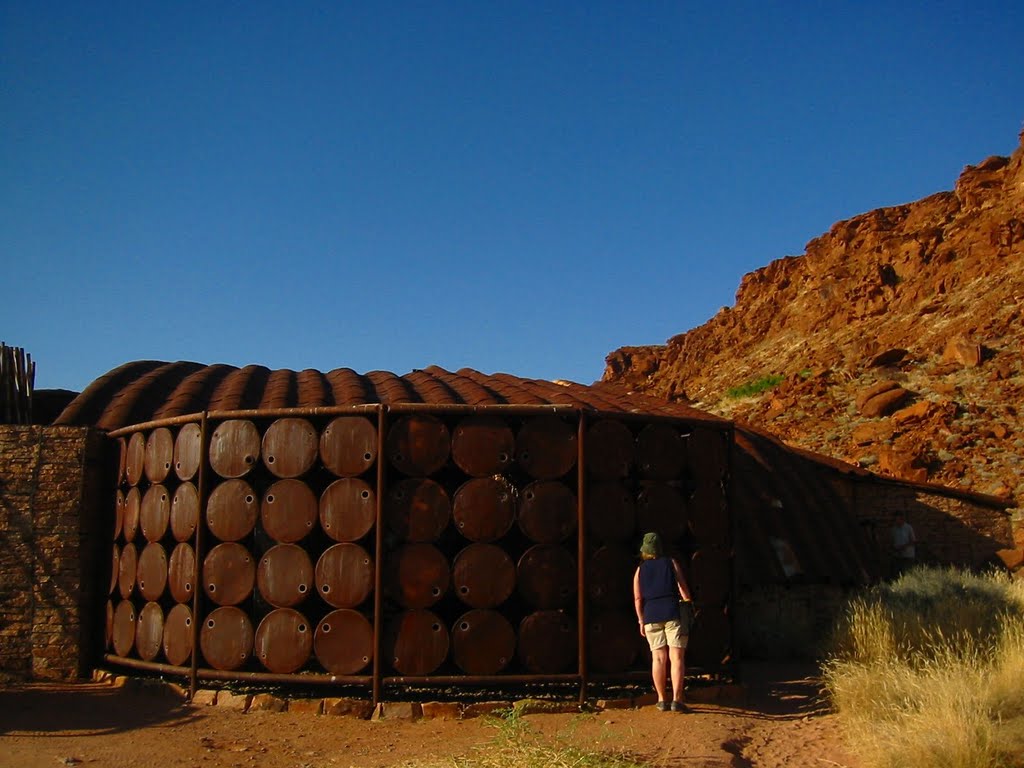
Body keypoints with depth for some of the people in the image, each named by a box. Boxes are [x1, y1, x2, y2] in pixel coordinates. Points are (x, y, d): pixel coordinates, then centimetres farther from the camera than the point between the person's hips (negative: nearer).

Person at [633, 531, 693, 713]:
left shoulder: (640, 570, 9)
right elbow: (683, 589, 0)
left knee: (658, 658, 6)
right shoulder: (671, 563, 5)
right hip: (673, 614, -2)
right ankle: (677, 699, -10)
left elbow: (638, 598, 3)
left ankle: (662, 700, 7)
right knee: (677, 657, -3)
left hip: (651, 616, 2)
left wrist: (641, 621, 10)